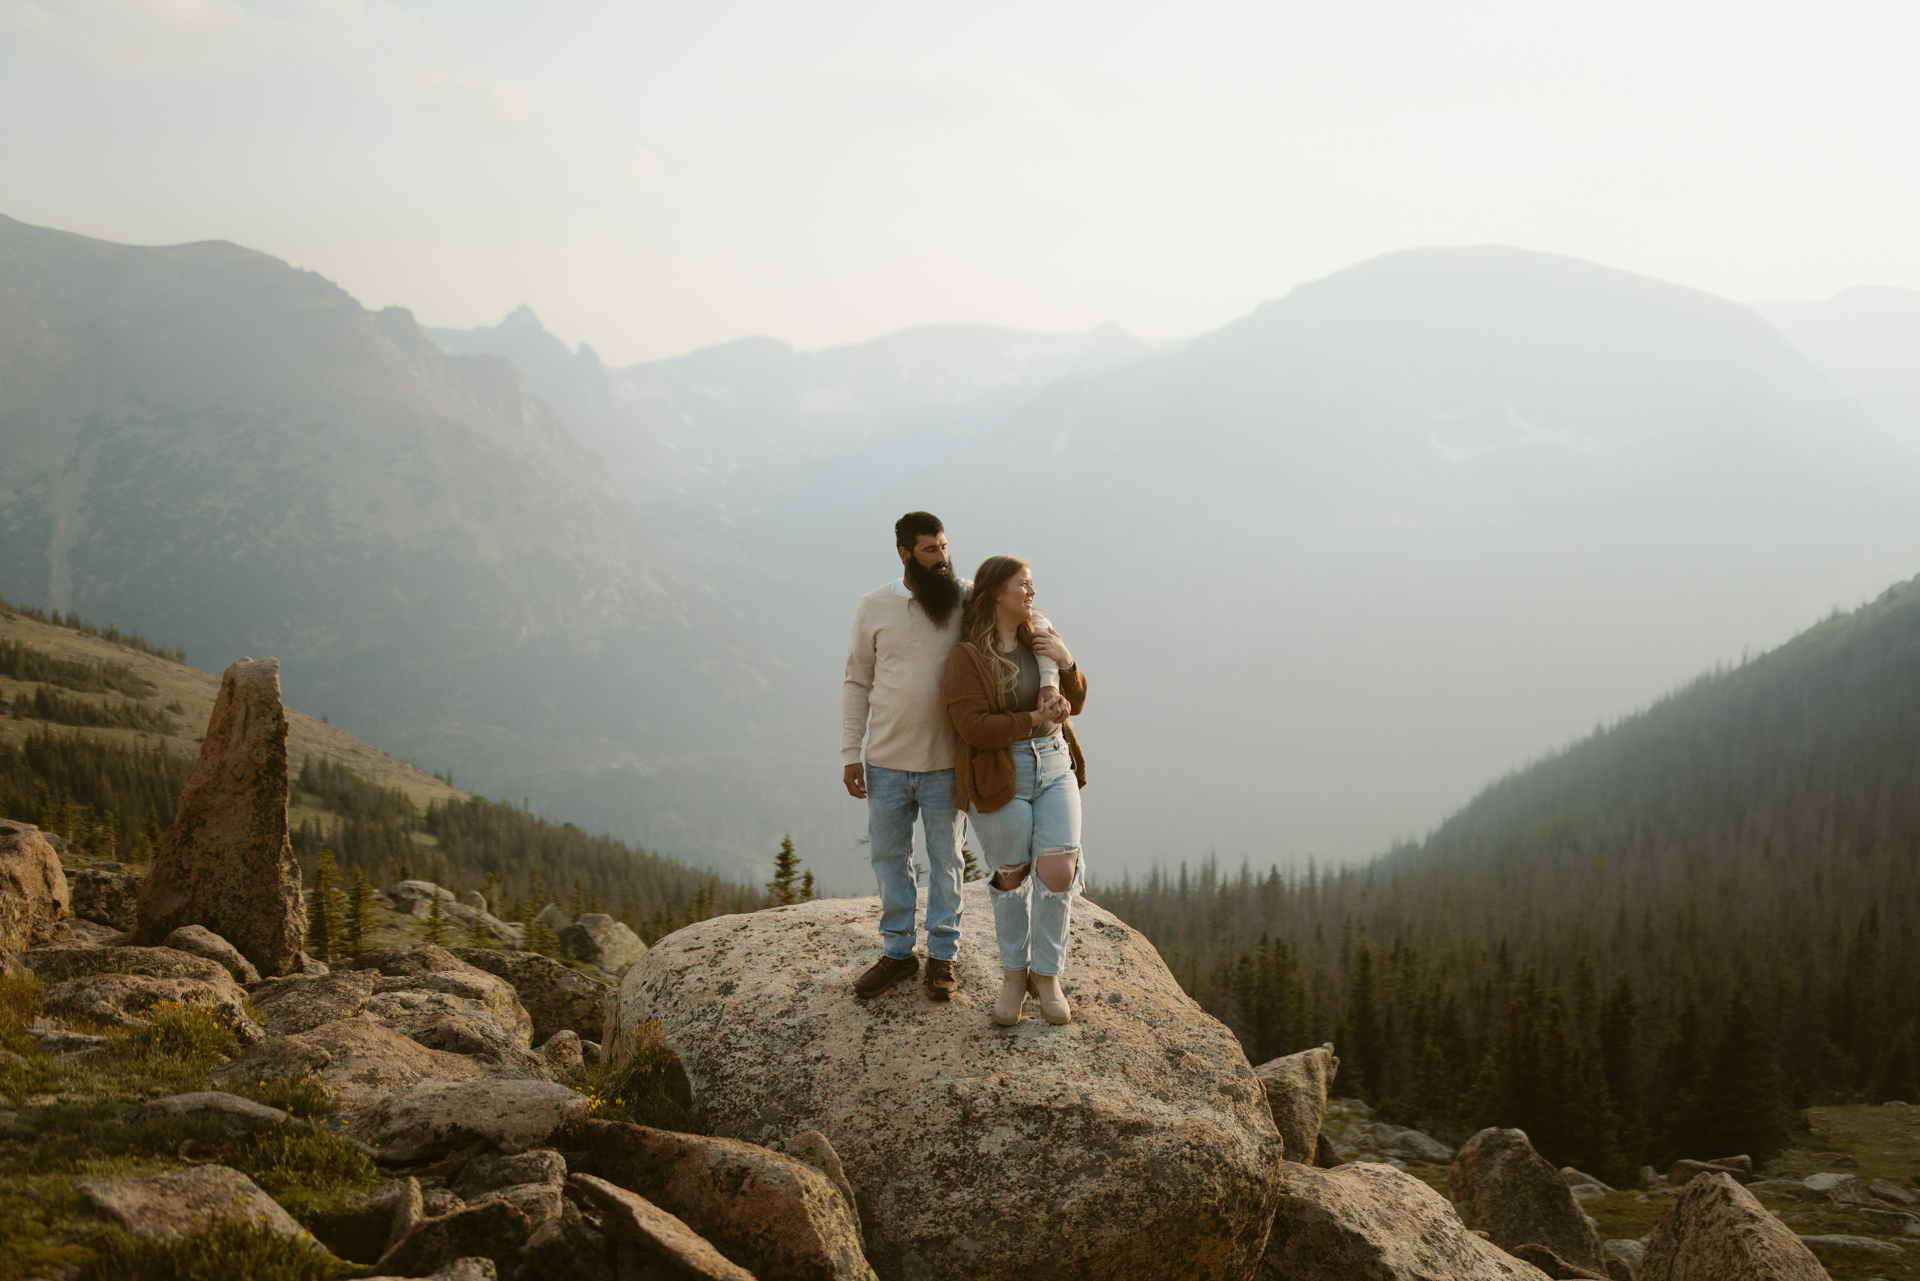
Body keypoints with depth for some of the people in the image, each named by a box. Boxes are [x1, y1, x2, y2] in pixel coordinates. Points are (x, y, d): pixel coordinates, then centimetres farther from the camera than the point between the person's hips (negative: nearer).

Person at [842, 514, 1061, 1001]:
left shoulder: (970, 600, -6)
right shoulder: (874, 607, -3)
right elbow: (857, 682, 3)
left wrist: (1048, 684, -22)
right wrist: (850, 753, 0)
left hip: (945, 763, -1)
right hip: (886, 763, 1)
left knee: (946, 859, 9)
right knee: (889, 857, 11)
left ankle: (942, 956, 22)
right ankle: (897, 952, 26)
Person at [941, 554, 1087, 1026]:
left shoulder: (1040, 639, 8)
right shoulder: (966, 657, -9)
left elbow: (1075, 703, 12)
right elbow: (974, 727, -17)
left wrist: (1067, 663, -6)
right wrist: (1034, 719, -19)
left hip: (1055, 767, 4)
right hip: (1001, 779, -4)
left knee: (1059, 871, -8)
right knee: (1012, 876, 6)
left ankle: (1047, 975, 7)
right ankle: (1013, 974, 25)